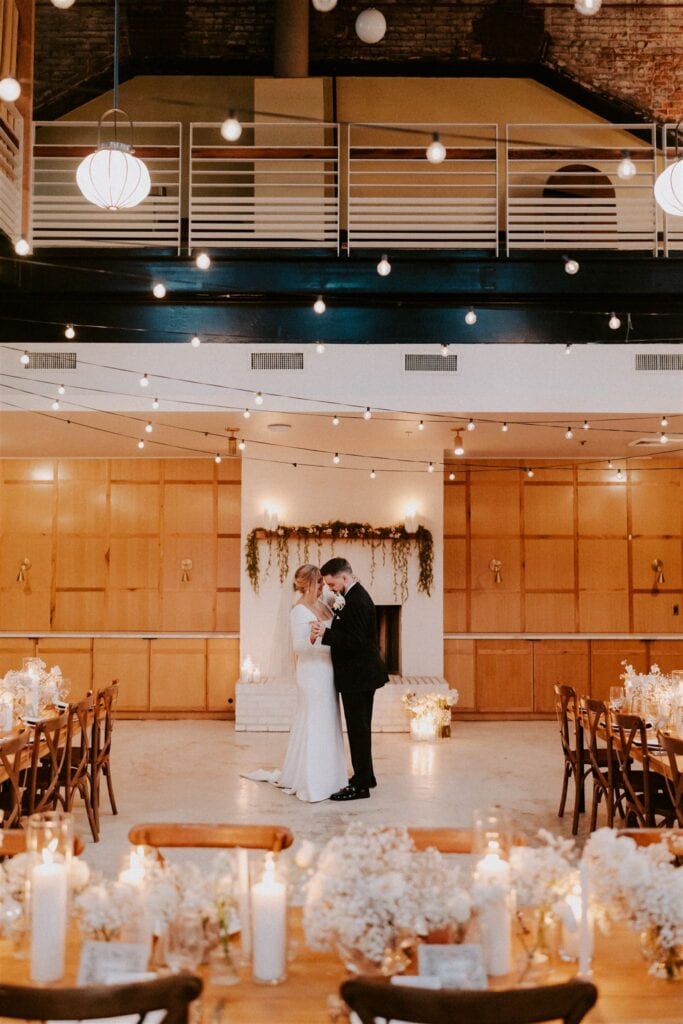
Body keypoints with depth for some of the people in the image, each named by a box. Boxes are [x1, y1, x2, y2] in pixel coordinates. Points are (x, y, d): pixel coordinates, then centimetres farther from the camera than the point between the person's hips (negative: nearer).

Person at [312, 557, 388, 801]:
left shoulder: (356, 600, -21)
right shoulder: (358, 595, 12)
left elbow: (355, 641, -26)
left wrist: (325, 633, -31)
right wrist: (328, 629, 14)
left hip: (357, 676, -11)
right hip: (364, 674, 11)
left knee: (358, 728, -3)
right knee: (361, 727, 19)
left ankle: (360, 785, 4)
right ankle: (365, 776, 30)